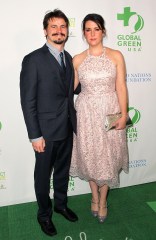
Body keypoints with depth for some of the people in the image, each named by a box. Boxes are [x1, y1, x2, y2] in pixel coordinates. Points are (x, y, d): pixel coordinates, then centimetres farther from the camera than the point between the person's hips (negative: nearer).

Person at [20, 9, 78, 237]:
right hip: (46, 131, -6)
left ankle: (61, 204, 45)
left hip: (67, 128, 6)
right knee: (43, 175, 13)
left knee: (63, 170, 22)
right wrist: (35, 135, -16)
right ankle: (44, 214, 36)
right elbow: (28, 101, -15)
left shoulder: (68, 58, 8)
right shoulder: (33, 60, -13)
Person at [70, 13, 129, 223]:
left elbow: (121, 87, -4)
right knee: (89, 156, 11)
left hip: (110, 112, -1)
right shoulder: (77, 60, 3)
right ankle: (95, 197, 35)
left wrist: (123, 115, -9)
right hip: (87, 113, 1)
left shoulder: (116, 56, -1)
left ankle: (102, 201, 29)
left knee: (107, 157, 7)